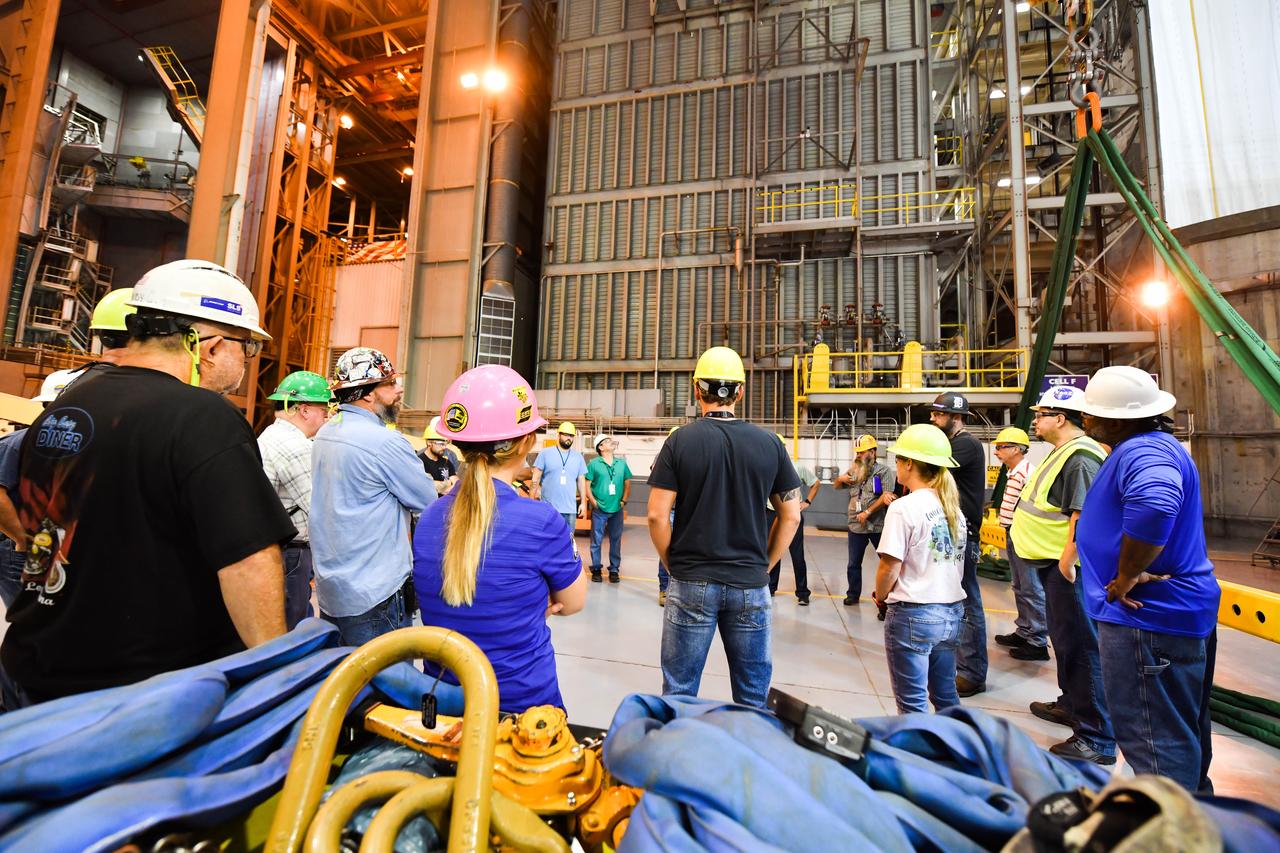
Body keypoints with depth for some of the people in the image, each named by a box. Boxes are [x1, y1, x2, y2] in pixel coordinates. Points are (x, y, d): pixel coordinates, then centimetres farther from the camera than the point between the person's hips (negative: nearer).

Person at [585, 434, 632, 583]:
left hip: (617, 509, 3)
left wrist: (624, 501, 5)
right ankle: (596, 569, 16)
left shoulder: (622, 463, 7)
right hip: (599, 510, -3)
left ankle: (614, 570, 19)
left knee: (616, 541, 8)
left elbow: (627, 484, 13)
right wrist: (594, 502, -8)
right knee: (596, 541, 3)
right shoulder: (594, 464, -3)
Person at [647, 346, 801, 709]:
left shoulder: (681, 440, -8)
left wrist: (674, 565, 4)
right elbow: (791, 516, 3)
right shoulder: (769, 443, -1)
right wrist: (763, 566, 10)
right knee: (752, 696, 18)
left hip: (692, 584, -2)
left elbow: (657, 516, -10)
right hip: (750, 585, 2)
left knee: (680, 692, 13)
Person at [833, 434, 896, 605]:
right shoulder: (853, 471, 10)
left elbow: (887, 496, -18)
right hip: (856, 526, 5)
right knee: (853, 564, 14)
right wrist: (841, 478, -5)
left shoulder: (883, 470, -7)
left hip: (878, 526, -5)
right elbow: (836, 485, 19)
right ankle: (853, 594, 28)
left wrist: (867, 512, -20)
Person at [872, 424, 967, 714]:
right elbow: (955, 562, 7)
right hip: (951, 611, 7)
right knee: (946, 695, 21)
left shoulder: (904, 508, -17)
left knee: (912, 702, 8)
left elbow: (889, 568, -16)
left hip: (913, 614, -7)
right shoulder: (952, 507, 5)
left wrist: (880, 597, 2)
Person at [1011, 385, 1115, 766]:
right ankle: (1071, 704, 40)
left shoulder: (1081, 457, -19)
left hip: (1067, 567, -11)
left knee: (1080, 645, -3)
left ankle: (1096, 738, 7)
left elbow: (1083, 515, -26)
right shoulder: (1062, 452, 14)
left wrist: (1067, 563, -26)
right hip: (1053, 564, 11)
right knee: (1063, 638, 23)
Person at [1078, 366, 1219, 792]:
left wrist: (1125, 578, -30)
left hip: (1147, 617, -11)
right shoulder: (1154, 444, 12)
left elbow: (1154, 504, -43)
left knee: (1155, 739, 2)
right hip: (1183, 610, 11)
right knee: (1184, 733, 25)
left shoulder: (1142, 450, -22)